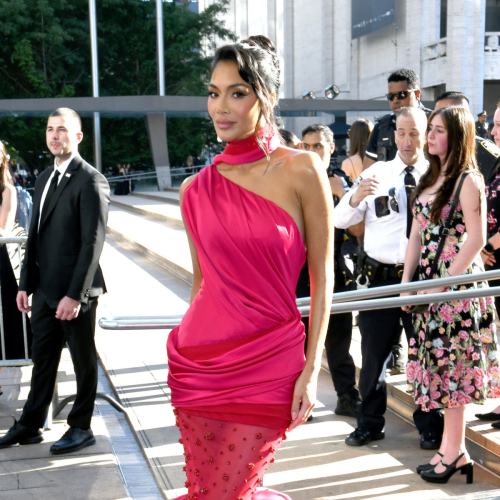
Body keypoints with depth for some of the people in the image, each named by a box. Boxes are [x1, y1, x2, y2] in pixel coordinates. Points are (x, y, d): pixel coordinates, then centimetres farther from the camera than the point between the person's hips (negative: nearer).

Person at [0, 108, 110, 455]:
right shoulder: (44, 179, 14)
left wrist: (75, 294, -20)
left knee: (83, 361, 7)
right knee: (43, 359, 16)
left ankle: (81, 429, 21)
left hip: (74, 293, -7)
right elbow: (36, 236, 17)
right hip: (45, 289, 8)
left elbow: (93, 241, -18)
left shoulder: (90, 181, -13)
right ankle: (30, 426, 26)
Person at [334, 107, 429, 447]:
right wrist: (356, 197, -17)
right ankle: (370, 423, 24)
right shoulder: (376, 173, 6)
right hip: (381, 275, 1)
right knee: (374, 352, 8)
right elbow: (340, 220, 2)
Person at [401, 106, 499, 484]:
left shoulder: (468, 180, -9)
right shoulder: (430, 179, 14)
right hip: (430, 282, 8)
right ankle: (455, 450, 16)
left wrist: (444, 283, -18)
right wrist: (407, 280, 6)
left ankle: (451, 449, 7)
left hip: (458, 281, -7)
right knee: (441, 364, 9)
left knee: (452, 365, -2)